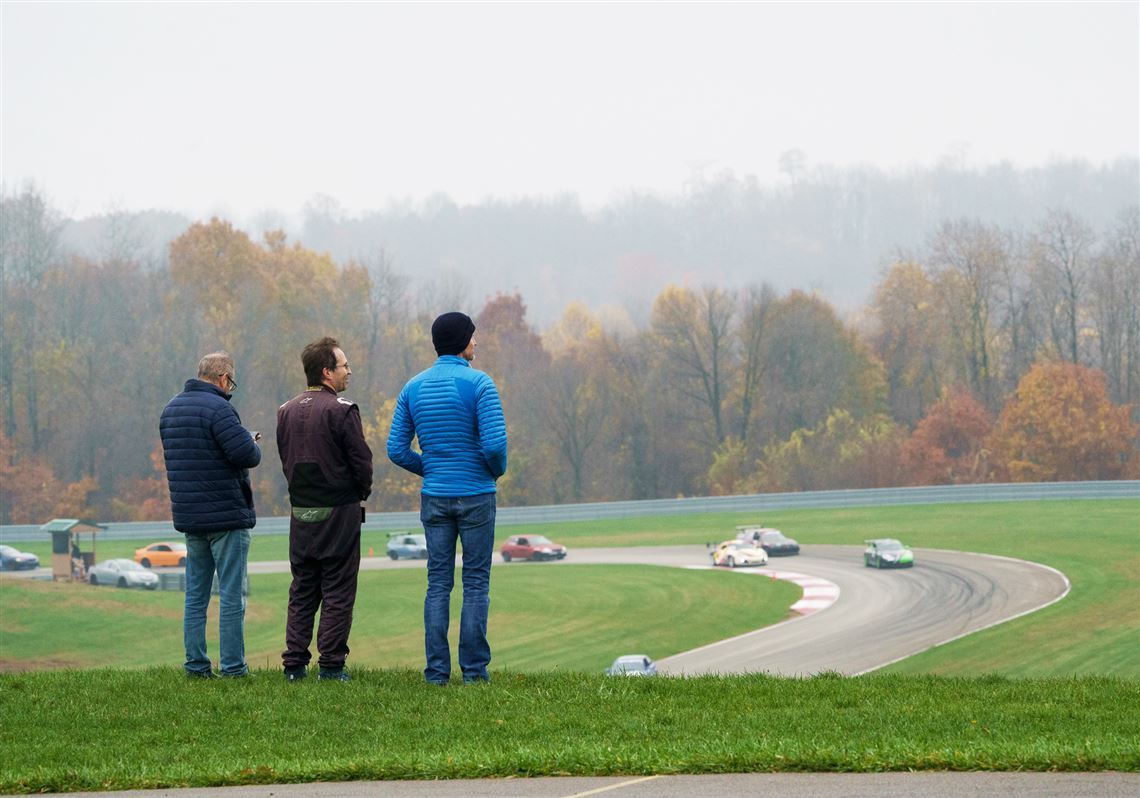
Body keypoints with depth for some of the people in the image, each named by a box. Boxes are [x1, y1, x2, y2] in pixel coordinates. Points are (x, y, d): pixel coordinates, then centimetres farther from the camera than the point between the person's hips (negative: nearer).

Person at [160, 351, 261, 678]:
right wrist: (253, 443, 3)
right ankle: (232, 667, -4)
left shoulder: (171, 409, 12)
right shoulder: (217, 408, -15)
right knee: (231, 595, -3)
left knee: (195, 594, 11)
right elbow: (246, 454, -22)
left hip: (189, 516, 8)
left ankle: (196, 664, 9)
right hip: (227, 516, -7)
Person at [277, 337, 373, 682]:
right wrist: (361, 493, 6)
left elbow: (285, 459, 11)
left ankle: (294, 664, 7)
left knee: (301, 591, 11)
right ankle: (331, 664, -4)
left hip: (301, 510, 6)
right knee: (337, 592, -1)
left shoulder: (287, 411, 8)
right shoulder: (341, 410, -13)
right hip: (339, 511, -6)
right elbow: (362, 460, -12)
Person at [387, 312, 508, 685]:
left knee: (438, 584, 7)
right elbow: (495, 444, -18)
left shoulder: (414, 388, 4)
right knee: (476, 583, 2)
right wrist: (498, 471, 3)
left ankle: (437, 669, 4)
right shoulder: (479, 383, -11)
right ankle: (473, 668, 1)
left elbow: (397, 450, 3)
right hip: (476, 495, -4)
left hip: (434, 498, 4)